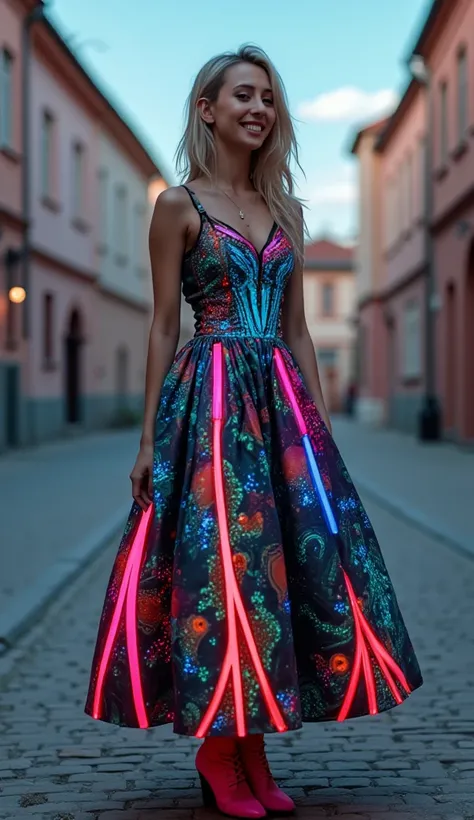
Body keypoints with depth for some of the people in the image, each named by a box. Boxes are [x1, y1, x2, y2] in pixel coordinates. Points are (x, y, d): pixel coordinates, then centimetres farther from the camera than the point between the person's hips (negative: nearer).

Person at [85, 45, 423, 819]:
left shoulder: (285, 209, 15)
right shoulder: (179, 205, 1)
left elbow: (297, 329, 15)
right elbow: (164, 327, -2)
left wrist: (321, 423, 10)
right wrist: (150, 439, -6)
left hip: (280, 400, 6)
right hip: (207, 401, -5)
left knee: (299, 552, 2)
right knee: (216, 557, -7)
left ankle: (252, 747, 13)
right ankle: (216, 751, 7)